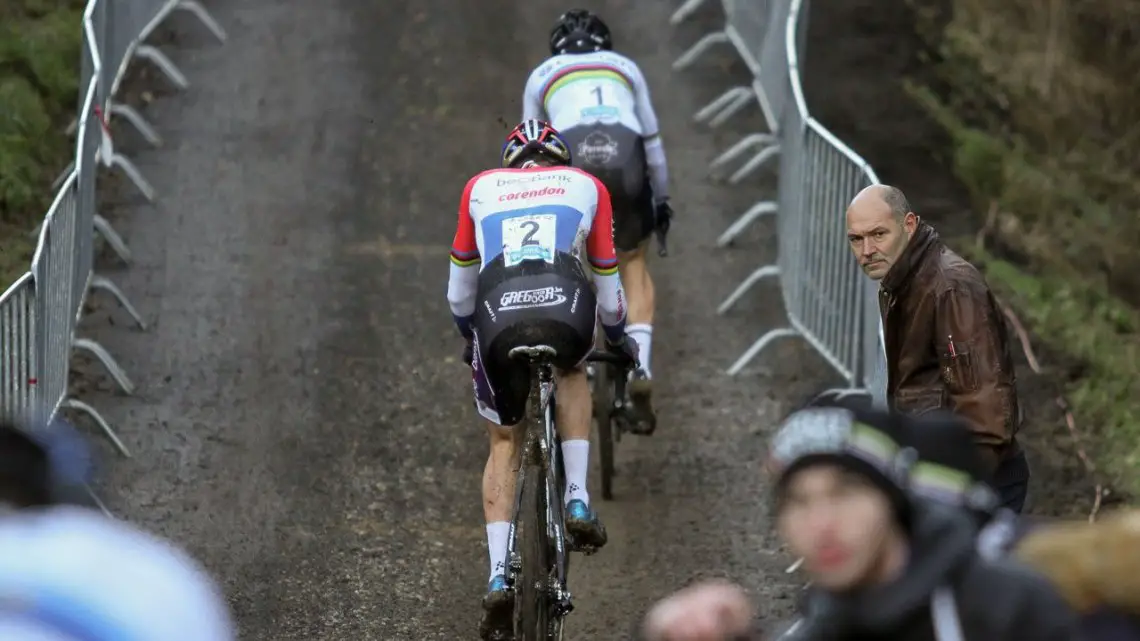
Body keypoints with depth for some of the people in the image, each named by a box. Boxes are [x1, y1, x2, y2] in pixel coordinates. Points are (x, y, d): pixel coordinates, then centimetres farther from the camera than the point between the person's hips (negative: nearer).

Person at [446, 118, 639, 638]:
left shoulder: (481, 187, 30)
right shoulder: (586, 186, 28)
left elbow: (460, 286, 37)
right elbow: (608, 283, 31)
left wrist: (470, 335, 55)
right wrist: (617, 336, 50)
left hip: (499, 313, 1)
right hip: (566, 310, 0)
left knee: (503, 442, 20)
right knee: (571, 375, 35)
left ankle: (498, 574, 6)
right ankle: (577, 499, 17)